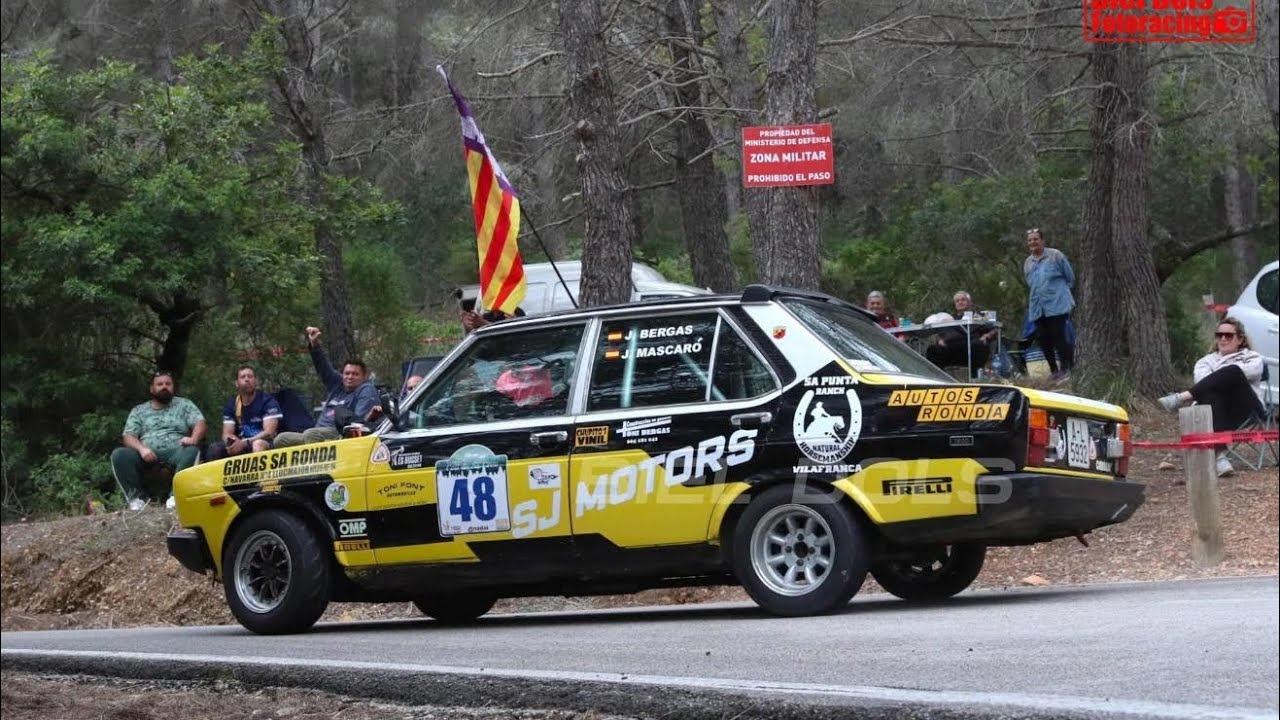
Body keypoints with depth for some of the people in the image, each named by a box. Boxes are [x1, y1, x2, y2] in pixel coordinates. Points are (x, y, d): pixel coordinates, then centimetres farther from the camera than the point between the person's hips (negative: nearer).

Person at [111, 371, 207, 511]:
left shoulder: (184, 404, 18)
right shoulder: (138, 410, 21)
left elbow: (200, 423, 2)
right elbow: (129, 437, 8)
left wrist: (194, 439, -22)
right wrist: (141, 448, -16)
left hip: (175, 453, -1)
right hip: (148, 456, 1)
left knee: (191, 451, -35)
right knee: (118, 454, -26)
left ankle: (176, 494, -35)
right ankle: (138, 497, -22)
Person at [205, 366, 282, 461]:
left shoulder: (267, 401, -5)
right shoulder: (231, 404, 9)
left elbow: (269, 432, -15)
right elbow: (226, 434, 4)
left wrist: (245, 443, -28)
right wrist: (231, 440, -23)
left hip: (266, 446, -4)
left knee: (258, 444, -38)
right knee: (214, 448, -19)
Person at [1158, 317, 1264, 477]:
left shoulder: (1253, 358, 21)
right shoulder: (1207, 361, 26)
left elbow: (1248, 371, -6)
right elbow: (1202, 380, 2)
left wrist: (1220, 375, -3)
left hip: (1246, 411, -1)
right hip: (1218, 409, 1)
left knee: (1232, 372, -29)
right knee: (1211, 394, -39)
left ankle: (1181, 398, -39)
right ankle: (1220, 455, -59)